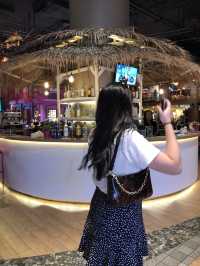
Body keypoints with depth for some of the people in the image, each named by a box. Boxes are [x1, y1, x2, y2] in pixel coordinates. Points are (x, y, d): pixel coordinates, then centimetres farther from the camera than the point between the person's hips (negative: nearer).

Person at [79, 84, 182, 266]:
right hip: (123, 210, -7)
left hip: (102, 203, 7)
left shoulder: (97, 134, -5)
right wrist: (167, 123, -20)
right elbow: (175, 167, -30)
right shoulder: (130, 138, -27)